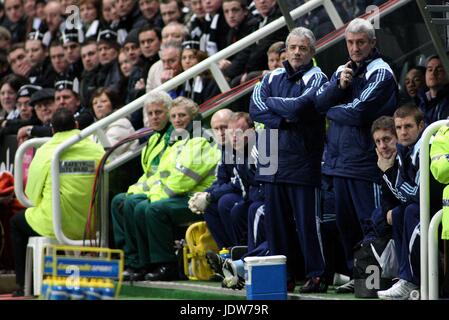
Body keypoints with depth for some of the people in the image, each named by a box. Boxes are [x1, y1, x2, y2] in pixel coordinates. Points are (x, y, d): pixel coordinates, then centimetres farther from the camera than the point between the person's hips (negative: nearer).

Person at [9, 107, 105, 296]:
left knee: (17, 222, 25)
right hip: (90, 227, 4)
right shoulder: (97, 151, -3)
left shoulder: (45, 152, -10)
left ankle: (24, 284, 22)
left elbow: (32, 195, -5)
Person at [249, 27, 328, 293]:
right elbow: (255, 108, 2)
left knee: (307, 221, -5)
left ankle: (317, 275, -1)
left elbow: (300, 106, -17)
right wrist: (284, 121, -11)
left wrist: (272, 103, -1)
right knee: (277, 220, 7)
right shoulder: (272, 78, 15)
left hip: (304, 161, -5)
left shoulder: (316, 78, 0)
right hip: (273, 160, 5)